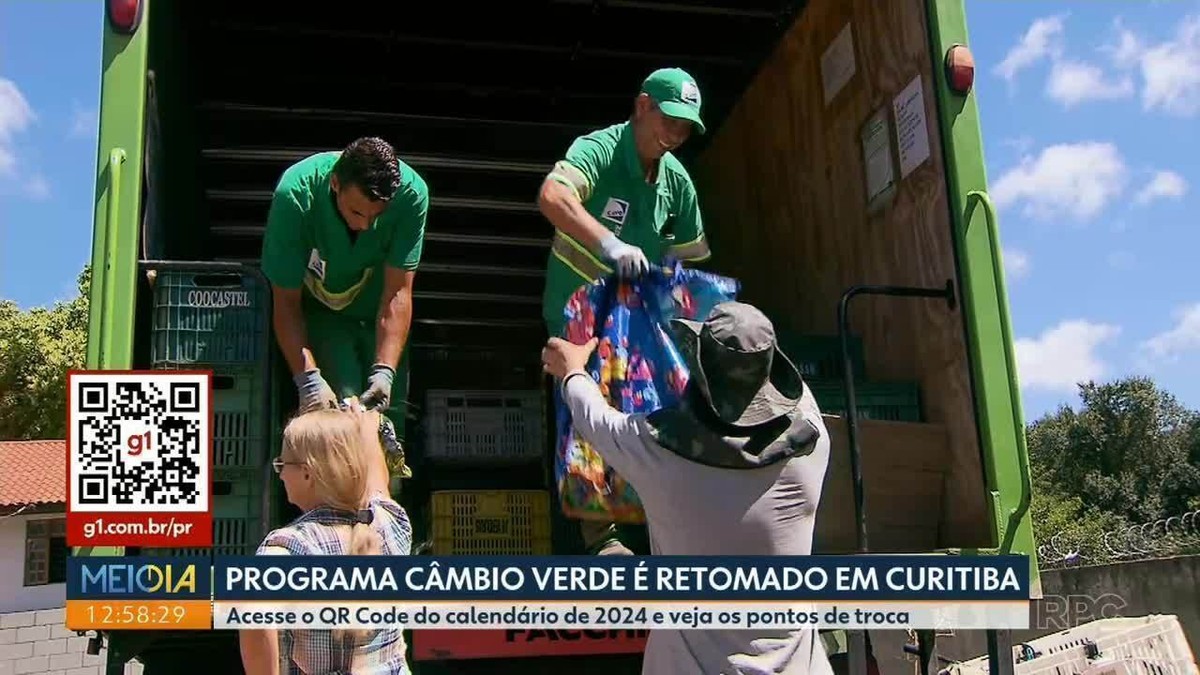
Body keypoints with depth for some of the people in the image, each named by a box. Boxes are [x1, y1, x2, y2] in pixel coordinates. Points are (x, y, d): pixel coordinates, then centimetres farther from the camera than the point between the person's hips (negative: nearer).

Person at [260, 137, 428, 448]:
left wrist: (384, 371, -36)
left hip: (378, 313, 2)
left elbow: (398, 293, -27)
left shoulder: (411, 192, -30)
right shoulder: (295, 194, -33)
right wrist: (308, 378, -40)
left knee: (390, 418, 1)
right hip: (318, 310, -2)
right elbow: (286, 302, -28)